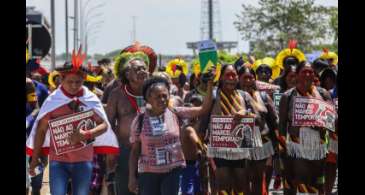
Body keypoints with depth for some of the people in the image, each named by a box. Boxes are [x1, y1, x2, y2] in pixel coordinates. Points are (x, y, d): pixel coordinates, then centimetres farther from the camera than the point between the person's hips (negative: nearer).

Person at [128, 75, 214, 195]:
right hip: (148, 172, 0)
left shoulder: (175, 113, -3)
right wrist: (132, 177, -3)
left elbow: (203, 109, -9)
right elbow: (135, 151, 0)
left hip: (173, 170, 0)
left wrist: (210, 85, -19)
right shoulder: (140, 120, -4)